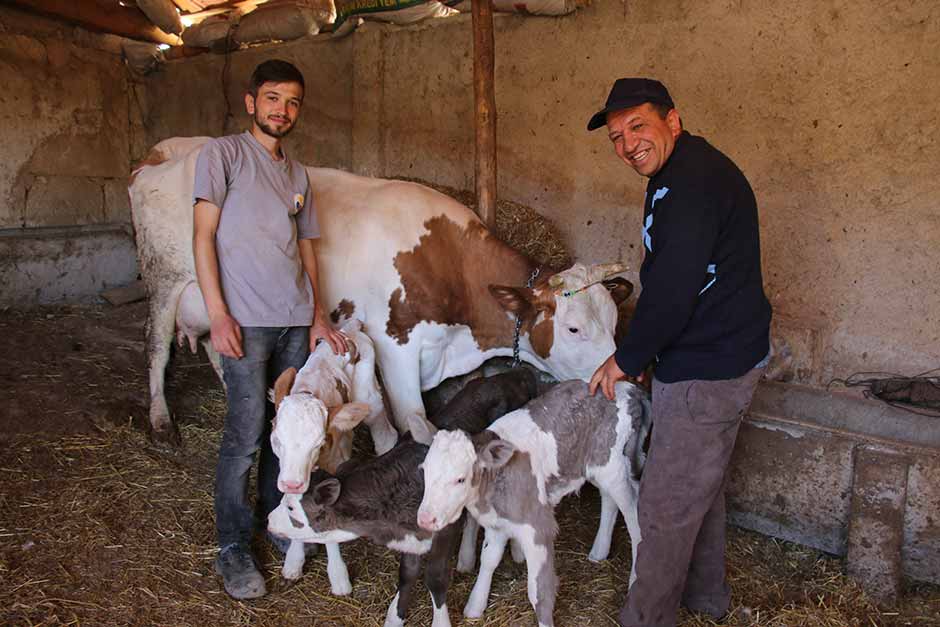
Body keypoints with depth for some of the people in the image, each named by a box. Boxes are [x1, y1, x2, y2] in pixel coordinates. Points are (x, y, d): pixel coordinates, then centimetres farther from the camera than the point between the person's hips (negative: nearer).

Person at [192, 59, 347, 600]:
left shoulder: (297, 174, 18)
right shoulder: (223, 153, 1)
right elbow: (203, 235, -5)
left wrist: (318, 315, 12)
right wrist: (218, 314, -13)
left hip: (296, 320, 6)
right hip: (246, 320, -5)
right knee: (246, 434, -4)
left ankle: (274, 517, 29)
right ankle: (233, 549, 10)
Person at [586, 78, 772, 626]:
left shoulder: (694, 178, -21)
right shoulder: (686, 175, 13)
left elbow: (673, 289, -26)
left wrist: (627, 360, -13)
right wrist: (644, 355, 15)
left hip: (708, 369, -11)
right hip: (721, 356, 11)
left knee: (666, 504, 1)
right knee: (700, 484, 25)